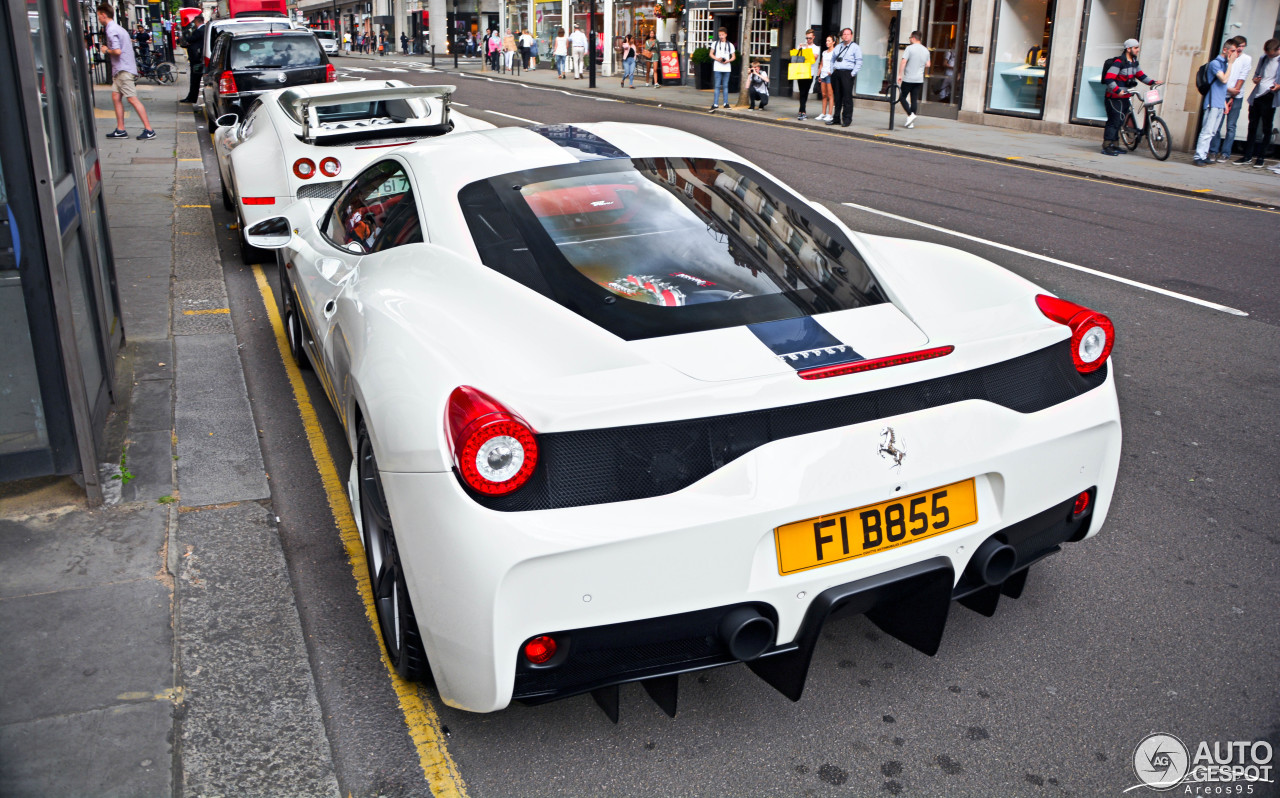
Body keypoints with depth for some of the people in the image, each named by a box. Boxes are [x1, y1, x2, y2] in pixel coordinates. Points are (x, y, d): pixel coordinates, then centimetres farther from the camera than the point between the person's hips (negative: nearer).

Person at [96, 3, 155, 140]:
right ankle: (120, 130, 11)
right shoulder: (117, 28, 18)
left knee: (132, 99, -11)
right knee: (116, 97, 9)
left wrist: (106, 50, -5)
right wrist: (107, 49, 16)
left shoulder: (111, 30, -13)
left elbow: (117, 51, -23)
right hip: (119, 70, 10)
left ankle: (149, 130, -12)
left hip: (124, 71, -10)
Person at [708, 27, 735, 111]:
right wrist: (717, 58, -9)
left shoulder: (730, 45, 8)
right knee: (717, 86, -4)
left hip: (727, 68, 1)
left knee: (725, 86, 6)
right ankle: (715, 104, -5)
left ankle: (726, 103, 13)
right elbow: (711, 54, 10)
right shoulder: (715, 43, 8)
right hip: (717, 68, -1)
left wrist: (728, 61, -10)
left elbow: (734, 57, 9)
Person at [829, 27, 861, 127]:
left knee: (847, 97, -9)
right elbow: (832, 59, 25)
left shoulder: (855, 47, 2)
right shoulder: (838, 47, 19)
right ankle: (836, 117, 15)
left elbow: (859, 62, -4)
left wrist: (853, 74, -12)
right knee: (837, 97, 8)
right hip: (836, 73, 5)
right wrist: (832, 71, 13)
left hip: (847, 73, -5)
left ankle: (847, 119, -7)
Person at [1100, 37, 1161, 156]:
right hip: (1114, 97, -9)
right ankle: (1106, 147, -12)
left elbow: (1140, 75, 21)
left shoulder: (1134, 62, 13)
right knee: (1114, 121, -13)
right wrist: (1117, 91, -29)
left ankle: (1115, 145, 19)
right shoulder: (1118, 62, -15)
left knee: (1119, 122, 12)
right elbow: (1109, 79, -22)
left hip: (1124, 97, 9)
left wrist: (1152, 82, 7)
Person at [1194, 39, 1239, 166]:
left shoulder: (1225, 64, 18)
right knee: (1207, 131, -13)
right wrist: (1230, 63, -11)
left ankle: (1203, 155, 10)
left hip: (1220, 104, 9)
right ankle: (1198, 156, -13)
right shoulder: (1215, 63, -8)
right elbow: (1224, 79, -18)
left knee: (1212, 132, 8)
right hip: (1212, 103, -9)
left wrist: (1225, 103, 22)